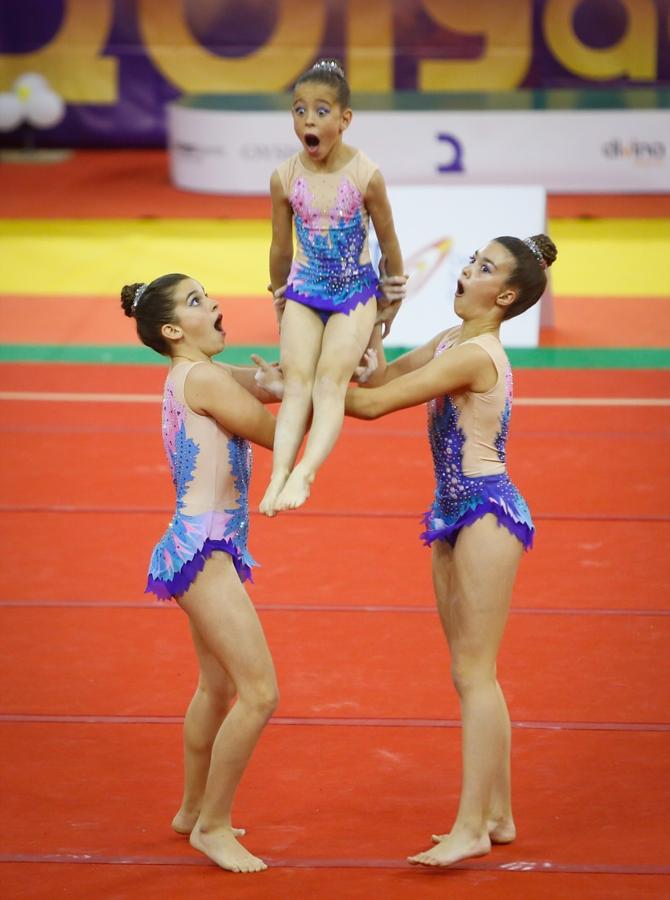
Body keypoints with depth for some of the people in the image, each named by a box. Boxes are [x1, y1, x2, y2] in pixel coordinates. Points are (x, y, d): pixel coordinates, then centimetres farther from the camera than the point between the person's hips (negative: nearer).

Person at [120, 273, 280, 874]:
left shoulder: (201, 375, 14)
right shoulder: (203, 379, -15)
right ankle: (211, 826, -1)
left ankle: (193, 810, 39)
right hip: (202, 548, -11)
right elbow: (277, 434, -12)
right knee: (260, 693, -11)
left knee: (218, 687, 24)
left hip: (208, 547, 11)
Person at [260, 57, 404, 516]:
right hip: (305, 290, 2)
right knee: (296, 380, -14)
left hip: (355, 290, -2)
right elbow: (281, 246, 8)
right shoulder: (285, 177, -7)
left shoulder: (365, 175, -13)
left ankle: (304, 472, -35)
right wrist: (280, 298, 18)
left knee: (331, 379, -18)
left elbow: (387, 238, 1)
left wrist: (393, 298, 11)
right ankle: (279, 473, -29)